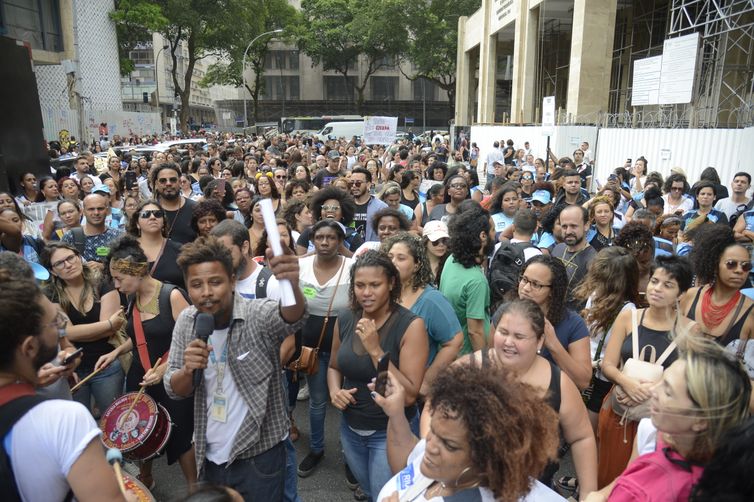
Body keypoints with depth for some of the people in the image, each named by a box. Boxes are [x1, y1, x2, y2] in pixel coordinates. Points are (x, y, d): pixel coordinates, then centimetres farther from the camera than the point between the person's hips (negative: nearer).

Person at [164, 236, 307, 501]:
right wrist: (187, 370, -22)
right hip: (208, 457, 5)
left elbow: (293, 318, -43)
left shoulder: (258, 314, -20)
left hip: (258, 457, -4)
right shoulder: (186, 321, -5)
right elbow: (173, 390, 1)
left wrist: (291, 286, -65)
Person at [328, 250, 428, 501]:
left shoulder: (411, 325, -22)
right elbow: (334, 367, 10)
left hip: (391, 432, -5)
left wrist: (375, 350, -30)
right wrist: (335, 391, -11)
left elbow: (409, 395, -24)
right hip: (350, 429, 5)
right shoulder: (345, 319, -7)